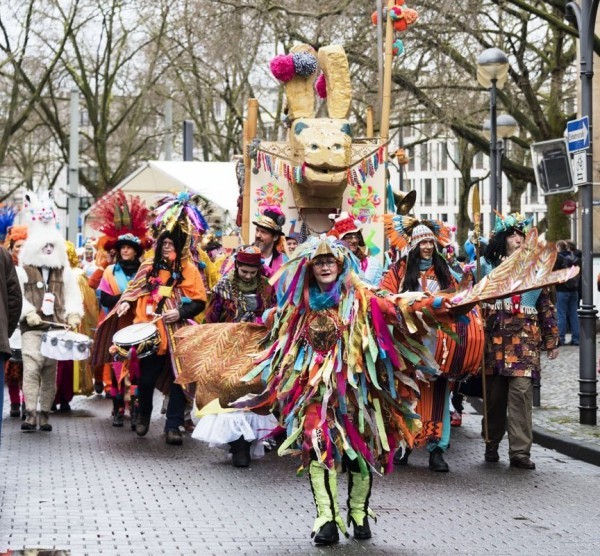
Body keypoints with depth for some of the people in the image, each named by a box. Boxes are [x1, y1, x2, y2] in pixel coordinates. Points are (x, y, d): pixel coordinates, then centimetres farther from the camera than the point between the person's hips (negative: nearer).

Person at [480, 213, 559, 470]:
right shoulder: (487, 265, 9)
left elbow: (546, 306, 15)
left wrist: (552, 340, 14)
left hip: (525, 340, 0)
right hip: (494, 339, 0)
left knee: (521, 391, -11)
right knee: (494, 395, 4)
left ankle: (520, 451, -10)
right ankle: (491, 444, 20)